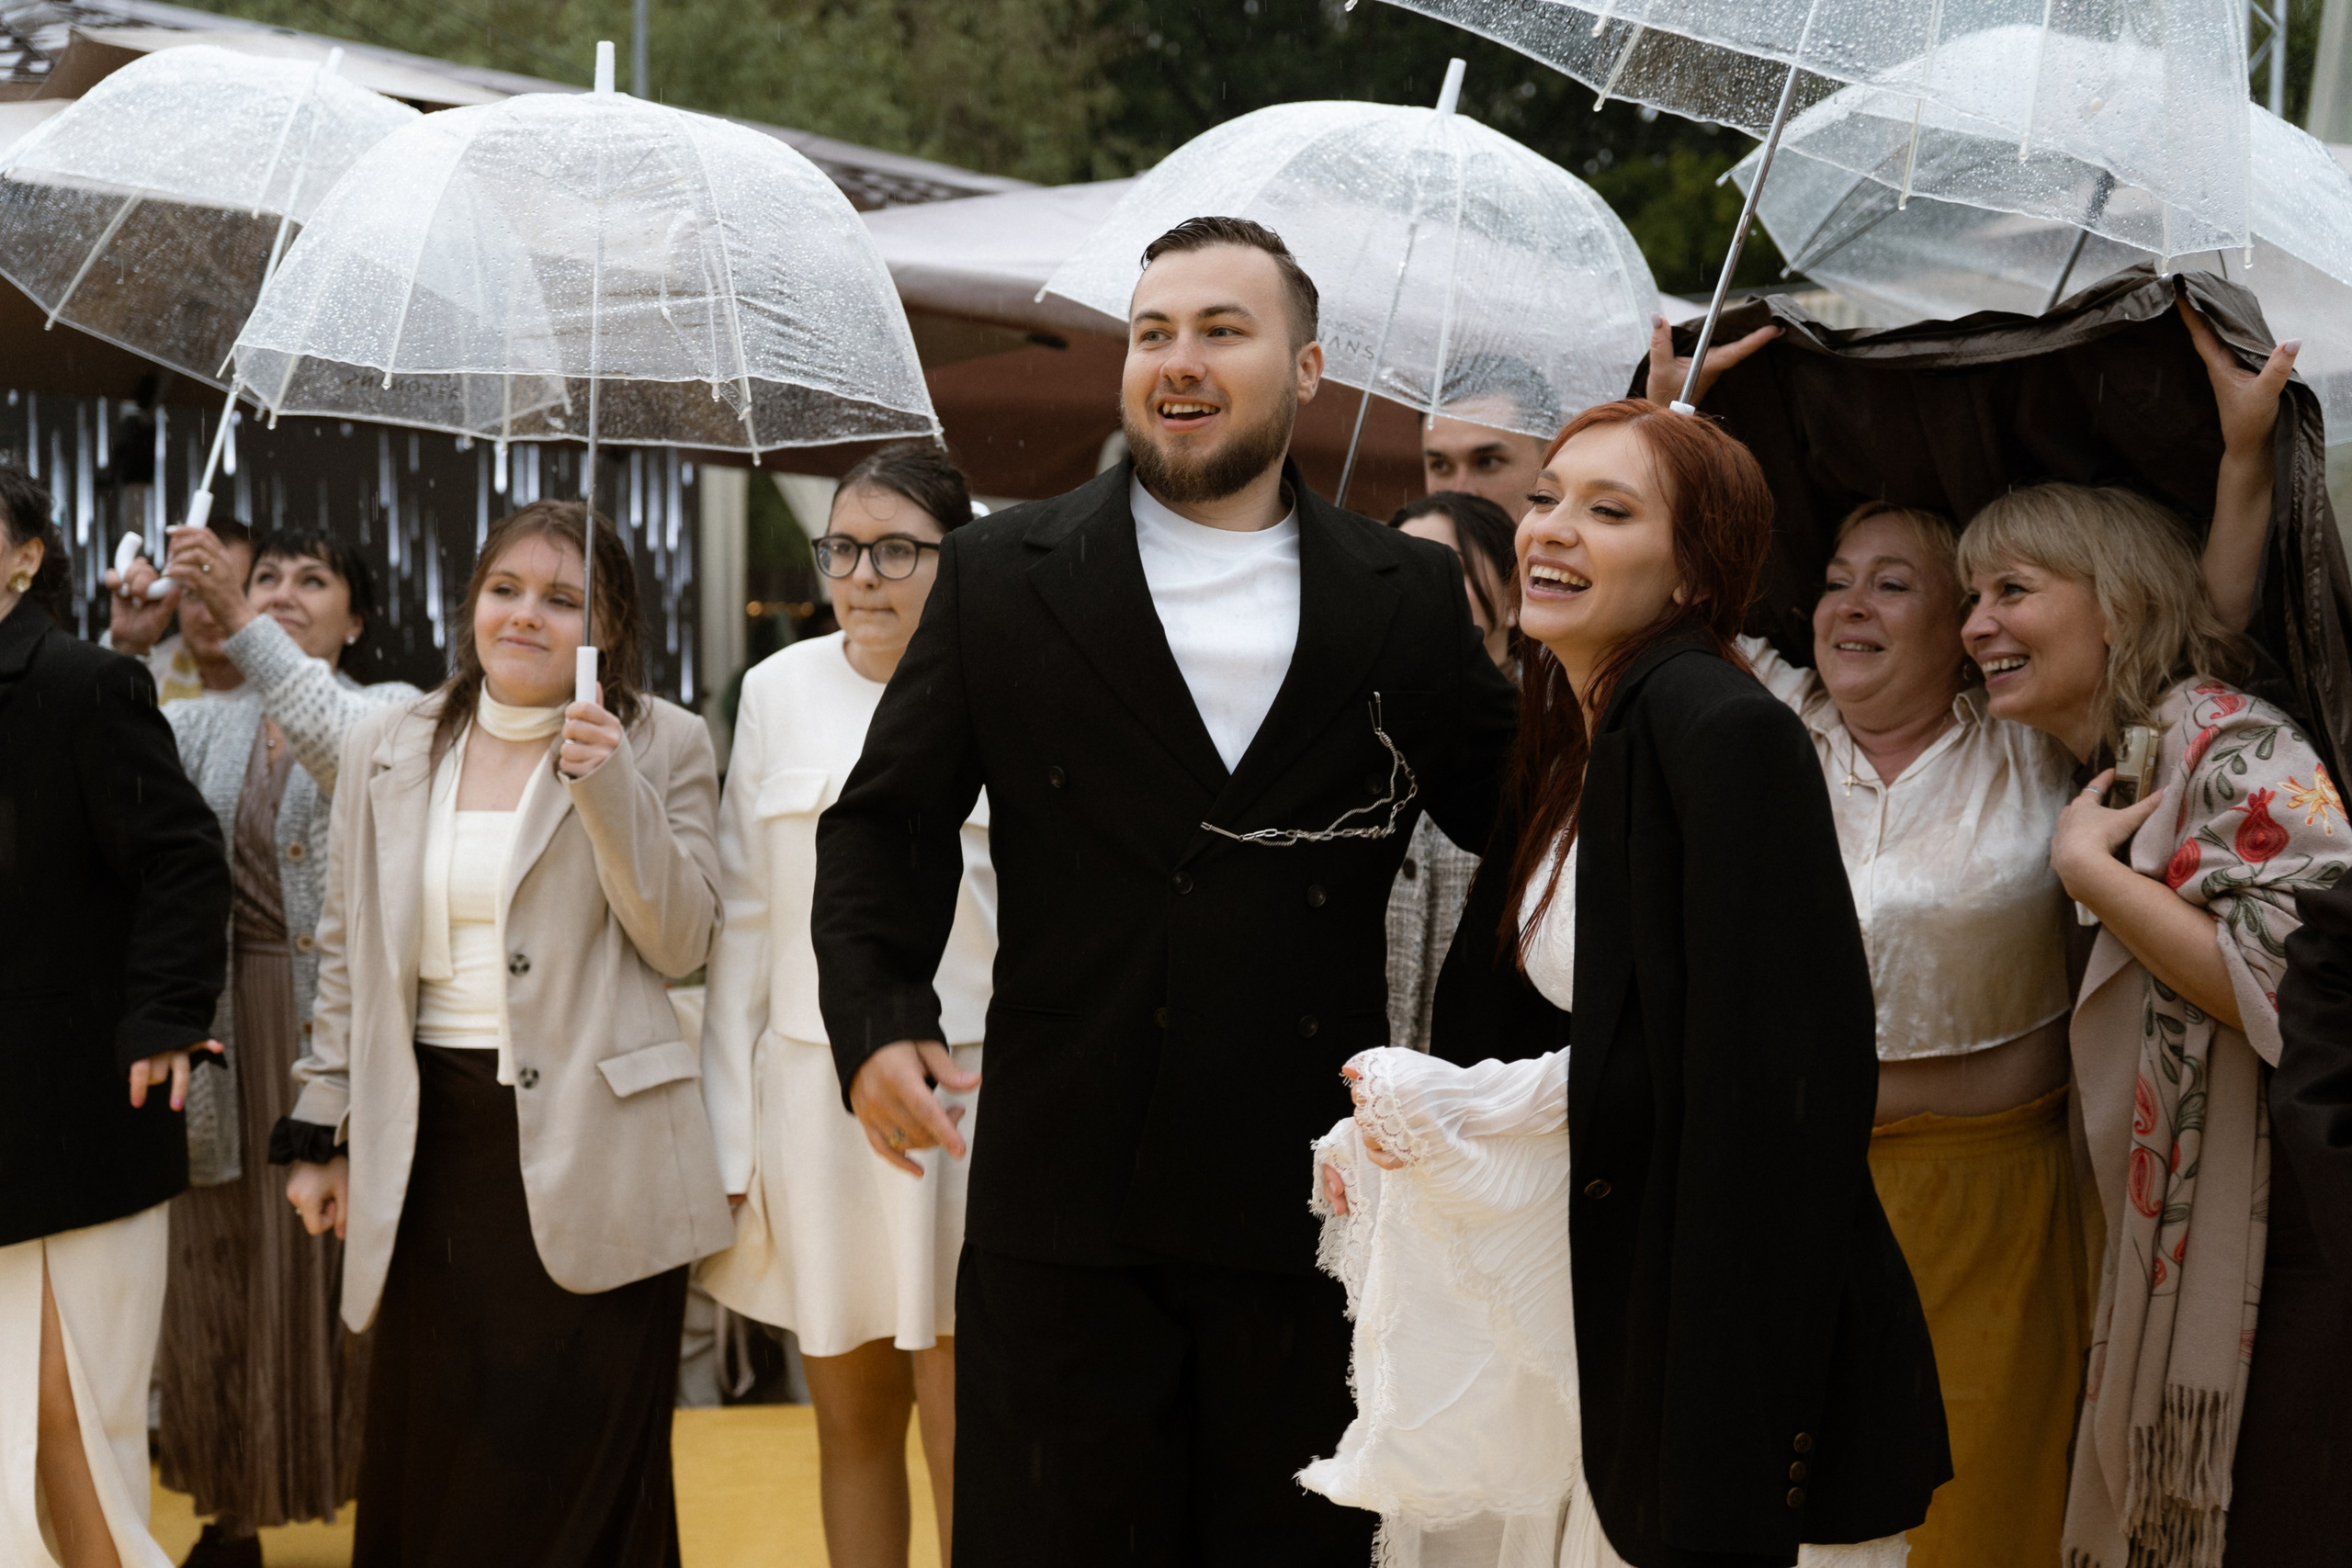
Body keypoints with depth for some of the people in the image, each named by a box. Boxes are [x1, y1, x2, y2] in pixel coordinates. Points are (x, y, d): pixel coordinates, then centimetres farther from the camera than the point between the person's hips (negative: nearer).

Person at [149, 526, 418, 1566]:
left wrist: (239, 625, -30)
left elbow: (345, 746, -22)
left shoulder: (390, 708, 1)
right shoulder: (202, 723, 10)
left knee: (350, 1259, 2)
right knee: (228, 1264, 7)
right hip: (228, 1023, 3)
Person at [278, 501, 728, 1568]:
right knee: (430, 1467, 5)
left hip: (589, 1151, -3)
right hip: (429, 1149, 3)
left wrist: (606, 783, -16)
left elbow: (680, 942, -7)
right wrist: (321, 1131, 13)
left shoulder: (661, 746, 2)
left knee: (581, 1475, -2)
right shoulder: (385, 749, 11)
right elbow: (347, 953, 16)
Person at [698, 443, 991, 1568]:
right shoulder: (780, 688, 5)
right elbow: (744, 921, 7)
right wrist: (725, 1137, 4)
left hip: (970, 1095, -3)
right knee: (850, 1423, 12)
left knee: (964, 1443, -1)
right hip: (816, 1097, 3)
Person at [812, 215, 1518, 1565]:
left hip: (1311, 1204, 1)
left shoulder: (1412, 602, 7)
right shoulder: (1000, 579, 6)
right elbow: (887, 821, 7)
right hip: (1067, 1202, -1)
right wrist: (876, 1019, -8)